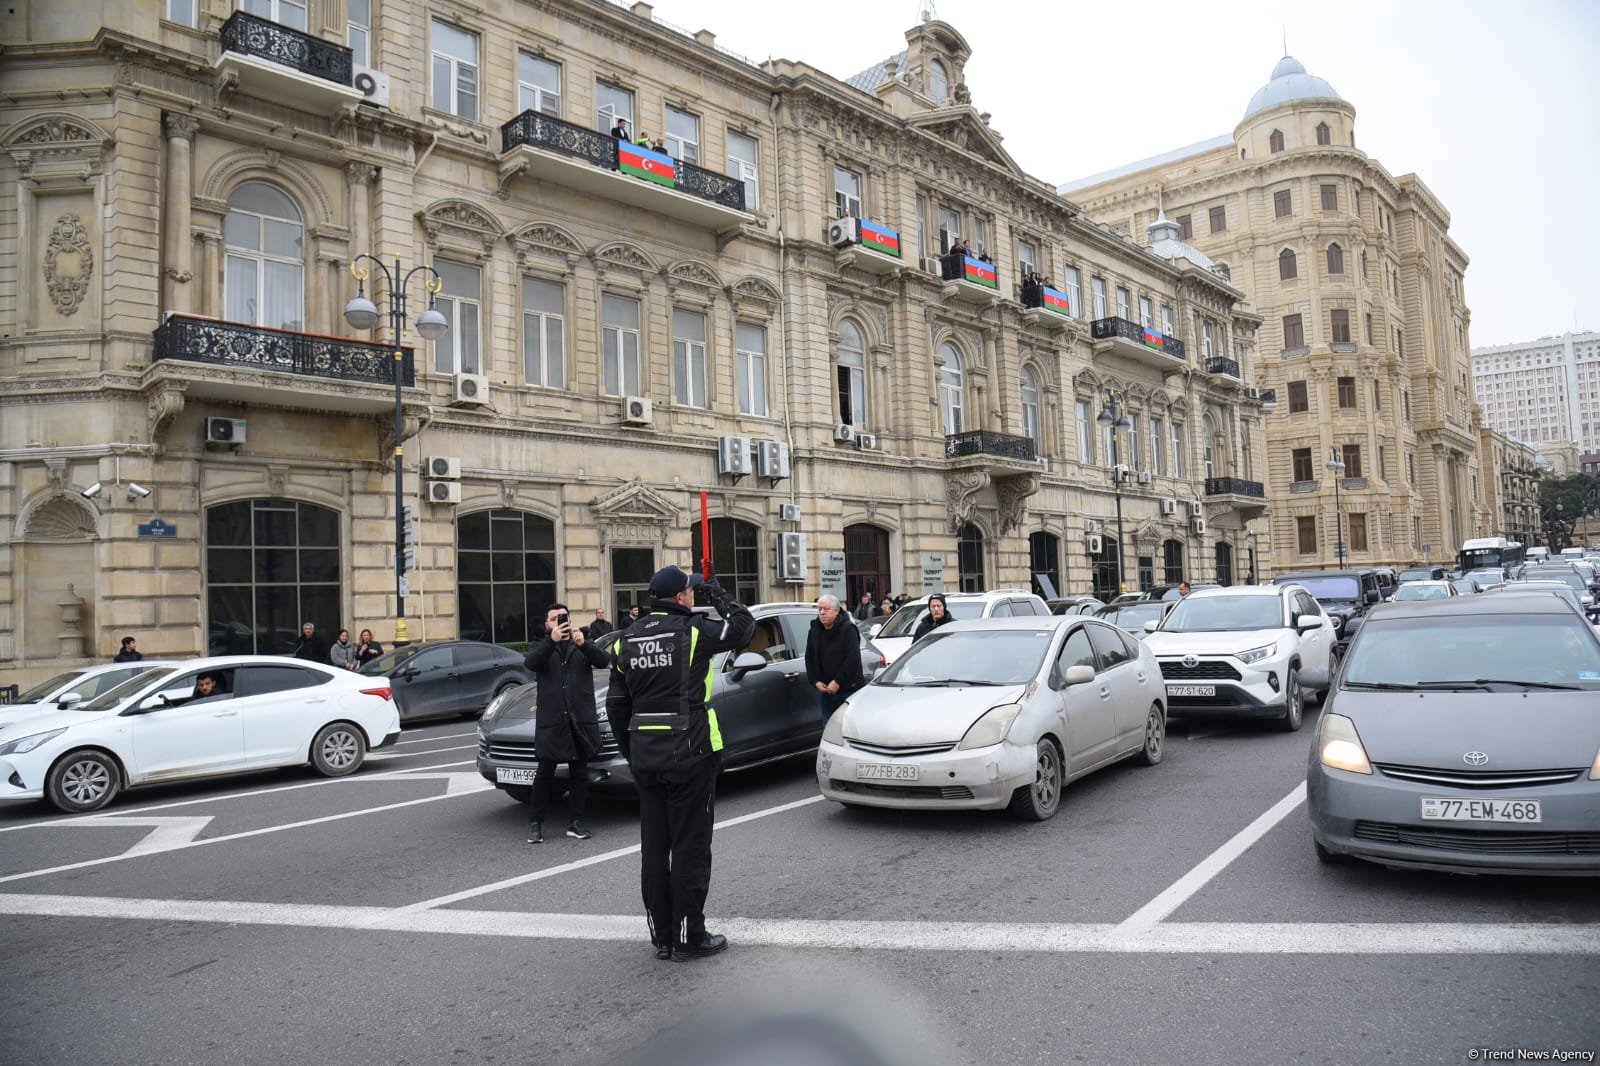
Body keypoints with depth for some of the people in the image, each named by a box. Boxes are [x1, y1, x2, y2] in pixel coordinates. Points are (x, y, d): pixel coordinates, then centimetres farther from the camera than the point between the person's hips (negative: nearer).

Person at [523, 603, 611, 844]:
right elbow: (530, 663, -12)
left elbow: (603, 661, -6)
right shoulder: (541, 648, 12)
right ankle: (535, 823, 10)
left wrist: (583, 644, -24)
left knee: (579, 774, 7)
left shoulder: (583, 646, 14)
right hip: (550, 720, -1)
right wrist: (552, 641, -26)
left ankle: (576, 822, 15)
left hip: (581, 719, 1)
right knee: (545, 773, 1)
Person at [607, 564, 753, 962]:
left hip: (645, 758, 6)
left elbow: (616, 704, 11)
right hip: (690, 754, -6)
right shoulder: (692, 630, -11)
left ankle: (662, 936, 20)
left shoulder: (629, 638, 8)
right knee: (690, 847, 2)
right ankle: (689, 937, 8)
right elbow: (743, 625, 1)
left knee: (654, 847, 12)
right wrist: (715, 590, 11)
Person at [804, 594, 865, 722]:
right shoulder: (815, 631, 9)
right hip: (825, 690, 6)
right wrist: (815, 681, -2)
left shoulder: (848, 629, -10)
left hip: (849, 689, -6)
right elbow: (809, 659, 11)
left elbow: (853, 660, -18)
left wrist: (837, 682, -20)